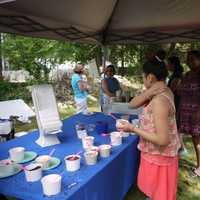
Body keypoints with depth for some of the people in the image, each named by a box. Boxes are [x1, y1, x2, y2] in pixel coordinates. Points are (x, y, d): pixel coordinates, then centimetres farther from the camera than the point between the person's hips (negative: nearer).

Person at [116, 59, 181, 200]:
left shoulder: (159, 101, -30)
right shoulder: (164, 92, -2)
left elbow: (162, 140, -31)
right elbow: (132, 105, -5)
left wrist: (132, 129, -25)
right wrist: (149, 92, -21)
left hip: (159, 156, -8)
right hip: (155, 153, 8)